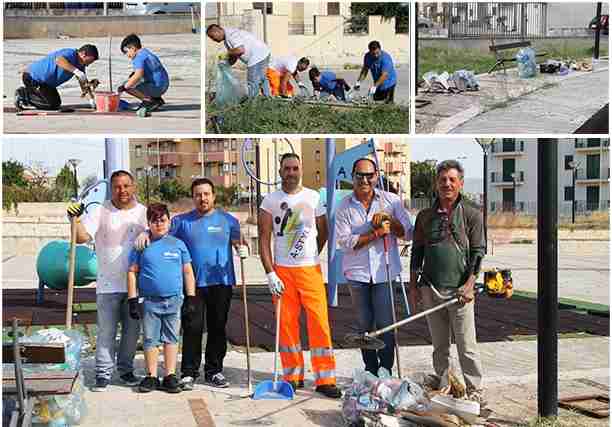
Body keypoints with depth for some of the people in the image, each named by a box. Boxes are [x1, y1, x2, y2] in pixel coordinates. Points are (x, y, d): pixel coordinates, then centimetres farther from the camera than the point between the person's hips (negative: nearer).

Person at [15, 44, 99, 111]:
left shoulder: (80, 65, 1)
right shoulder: (70, 53, -27)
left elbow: (84, 83, 4)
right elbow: (59, 60, -51)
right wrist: (76, 71, -60)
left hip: (44, 82, 10)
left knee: (57, 103, 19)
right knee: (52, 104, -13)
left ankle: (26, 92, 21)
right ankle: (23, 96, -3)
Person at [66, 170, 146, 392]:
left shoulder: (143, 212, 7)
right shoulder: (100, 212, -2)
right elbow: (82, 237, -12)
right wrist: (76, 219, -28)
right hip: (108, 284, -3)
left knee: (132, 329, 11)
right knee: (106, 331, 0)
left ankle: (126, 369, 25)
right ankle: (103, 373, 8)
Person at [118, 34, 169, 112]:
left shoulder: (139, 57, -14)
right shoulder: (147, 52, 17)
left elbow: (138, 75, -28)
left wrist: (124, 87, -22)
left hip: (157, 87, -10)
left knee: (128, 87, -15)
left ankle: (151, 100, -8)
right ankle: (156, 99, 14)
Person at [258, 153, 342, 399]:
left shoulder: (314, 197, 6)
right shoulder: (271, 201, 3)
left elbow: (323, 232, 17)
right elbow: (264, 238, -1)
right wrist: (270, 273, -8)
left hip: (311, 269, 0)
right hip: (282, 270, 0)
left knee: (319, 322, -5)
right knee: (286, 324, 3)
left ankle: (325, 380, 0)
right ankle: (293, 376, 16)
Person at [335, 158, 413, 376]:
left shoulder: (391, 200, 2)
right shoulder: (345, 206, 1)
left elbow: (408, 234, 3)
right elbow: (344, 241, -9)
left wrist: (389, 219, -13)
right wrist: (377, 233, -15)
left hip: (384, 271, -1)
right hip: (358, 273, 1)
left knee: (385, 324, -3)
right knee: (364, 325, 10)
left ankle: (386, 370, 7)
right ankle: (370, 370, 22)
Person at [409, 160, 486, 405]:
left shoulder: (472, 215, 3)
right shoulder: (425, 216, 11)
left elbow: (478, 253, -2)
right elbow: (417, 253, 14)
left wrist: (469, 284, -13)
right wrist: (413, 287, 9)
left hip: (459, 290, -3)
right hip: (430, 289, 3)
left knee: (466, 345, -3)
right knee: (439, 345, 9)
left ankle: (475, 390, 4)